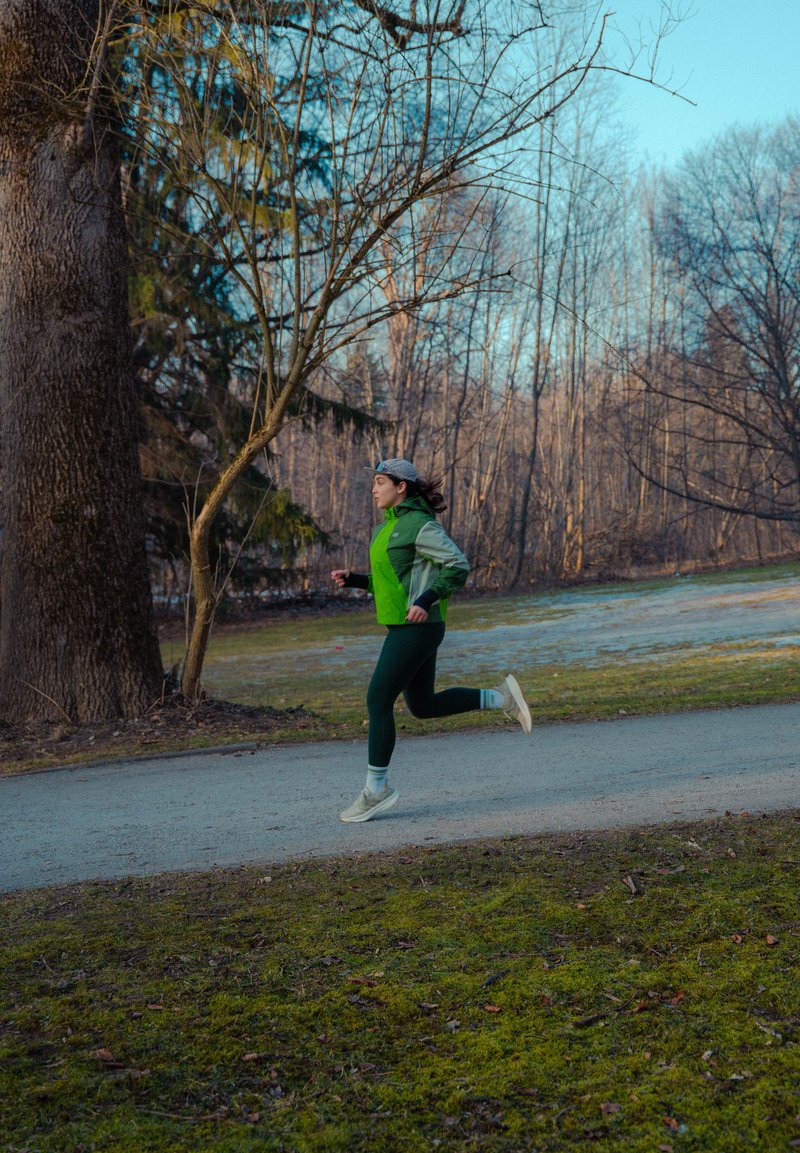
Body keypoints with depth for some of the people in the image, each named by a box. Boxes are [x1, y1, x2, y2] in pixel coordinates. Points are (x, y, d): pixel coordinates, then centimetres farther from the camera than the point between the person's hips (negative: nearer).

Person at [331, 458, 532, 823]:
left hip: (418, 627, -10)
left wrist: (427, 600, -27)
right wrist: (353, 579, 9)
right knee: (423, 706, 15)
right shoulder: (389, 527, 16)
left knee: (377, 700, -8)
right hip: (403, 626, 10)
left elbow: (458, 566, -17)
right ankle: (500, 698, 24)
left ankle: (377, 788, 1)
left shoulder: (420, 524, -13)